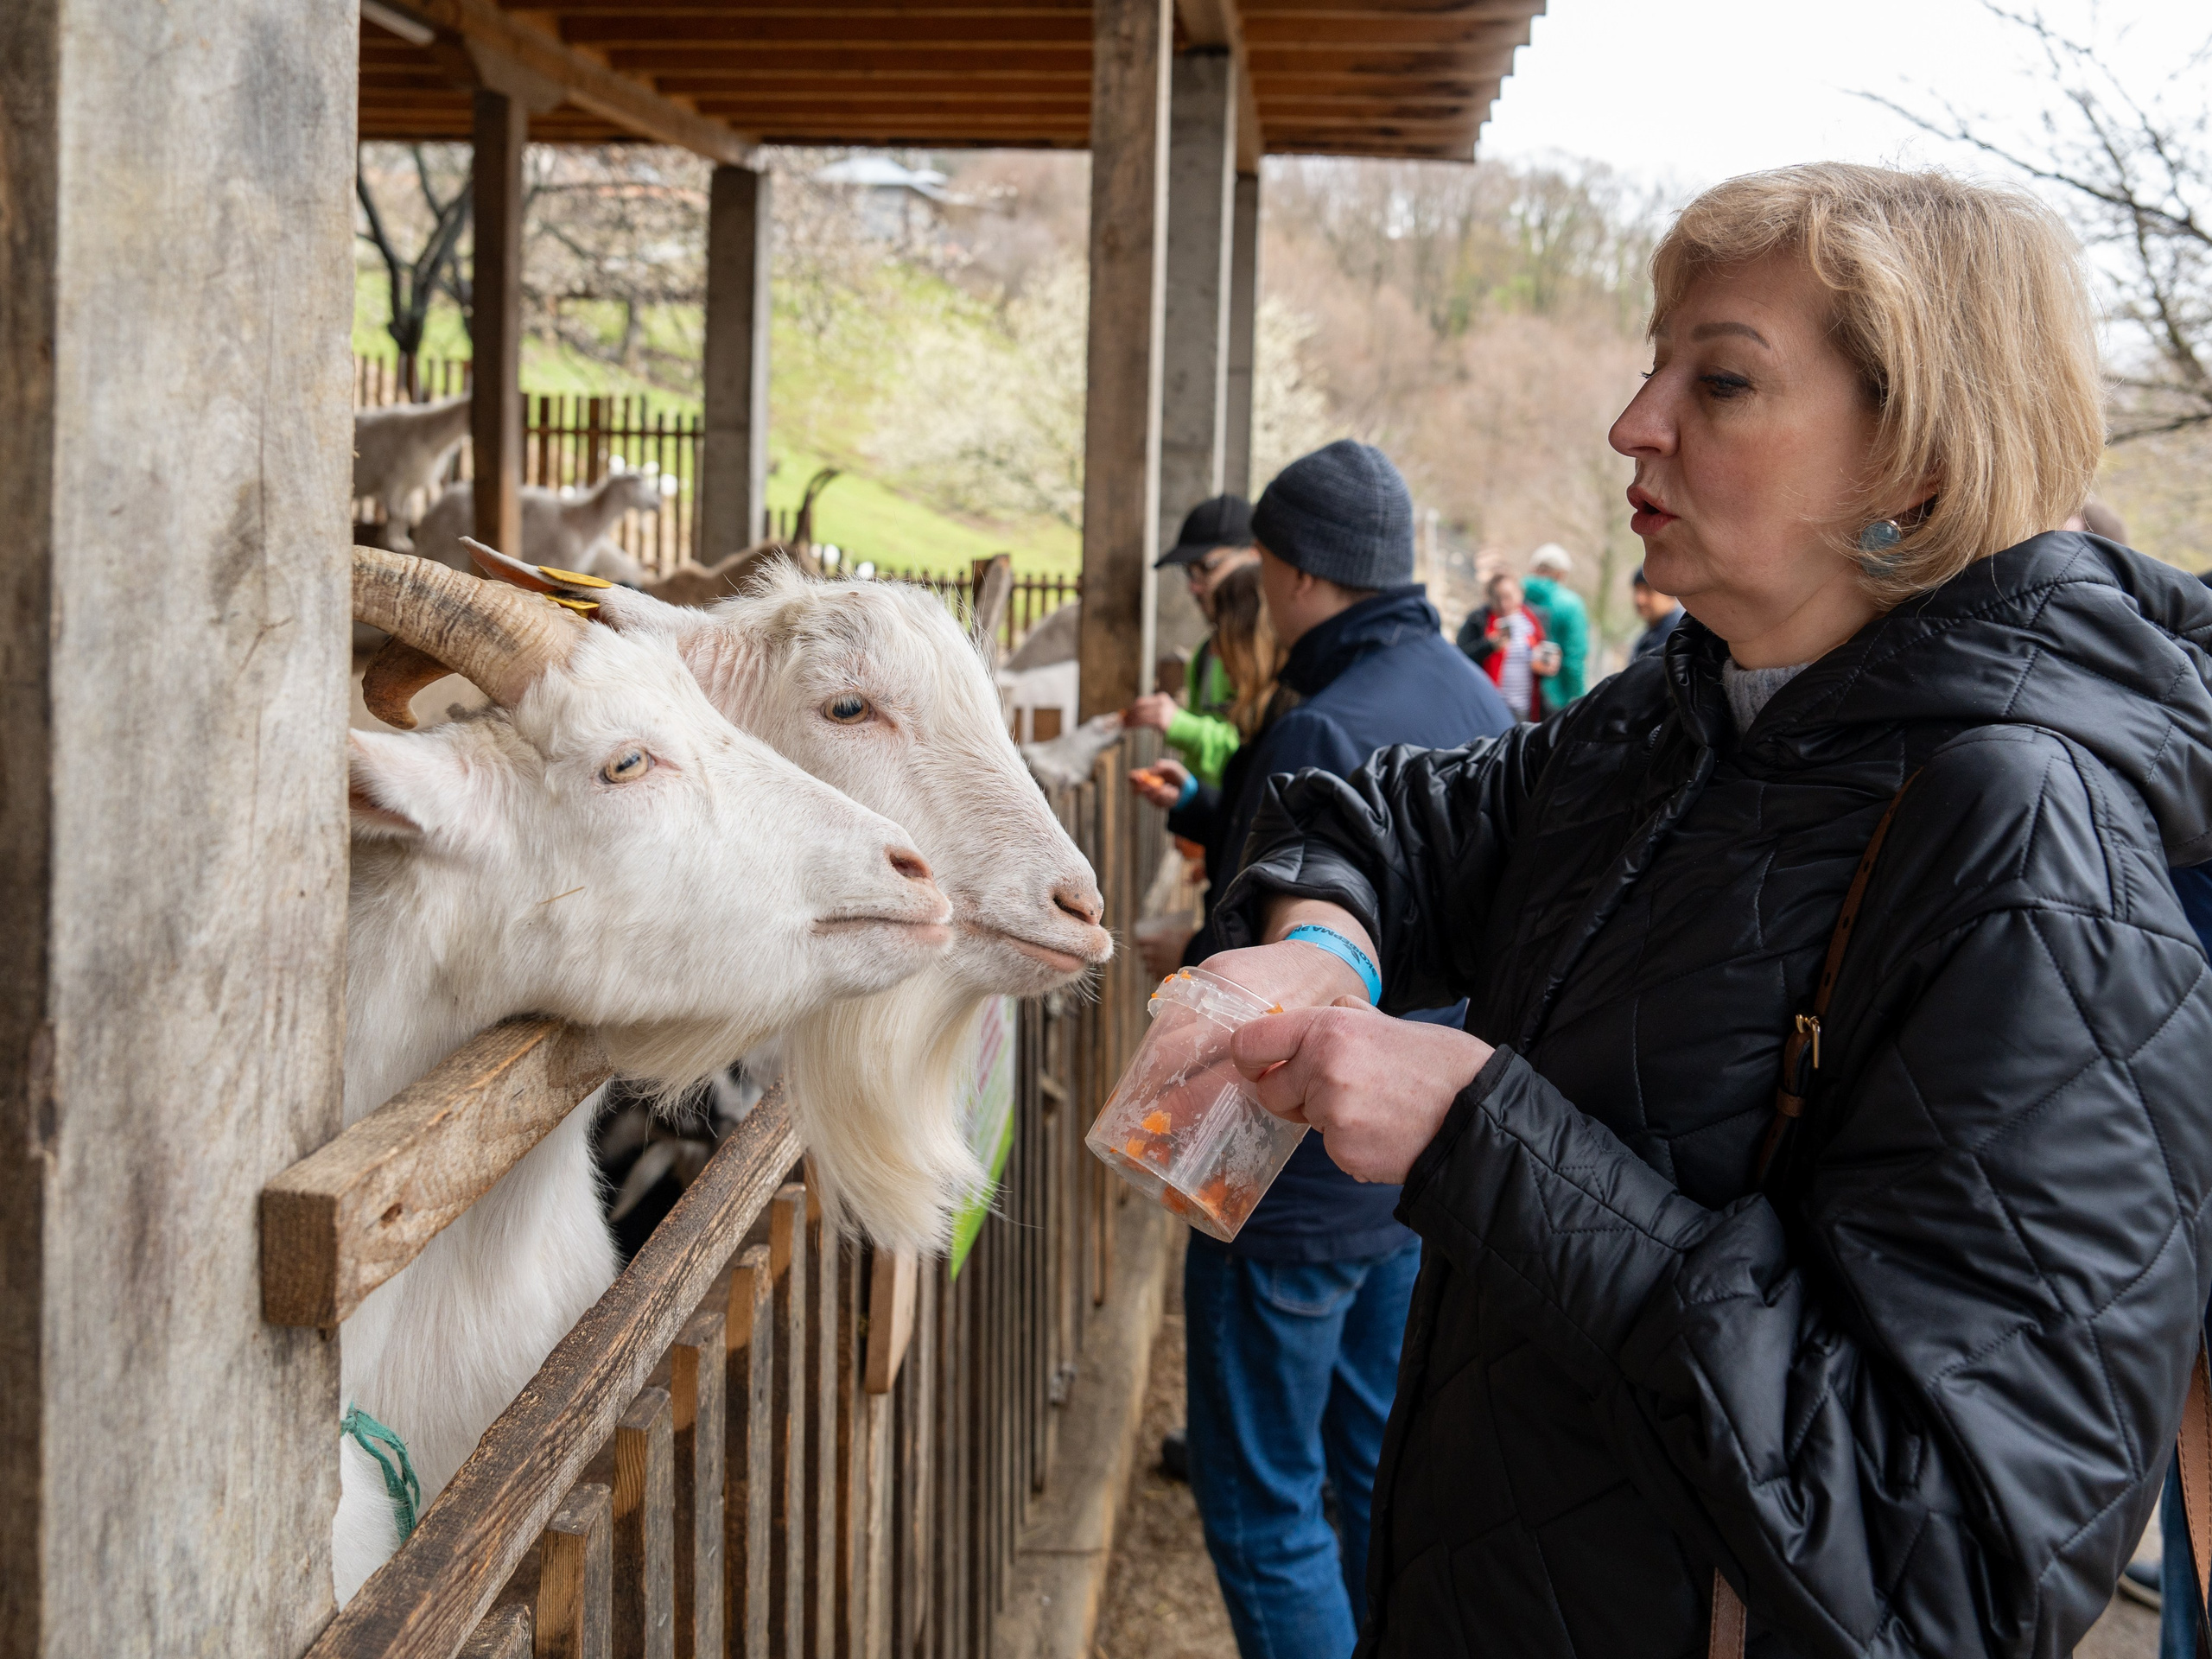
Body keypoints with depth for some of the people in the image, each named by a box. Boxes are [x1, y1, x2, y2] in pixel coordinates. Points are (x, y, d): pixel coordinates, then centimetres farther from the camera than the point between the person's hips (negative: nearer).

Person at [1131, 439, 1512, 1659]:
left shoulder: (1321, 729, -23)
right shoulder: (1478, 705, 4)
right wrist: (1209, 814, 17)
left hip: (1300, 1185, -9)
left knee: (1260, 1511, 4)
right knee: (1383, 1471, 22)